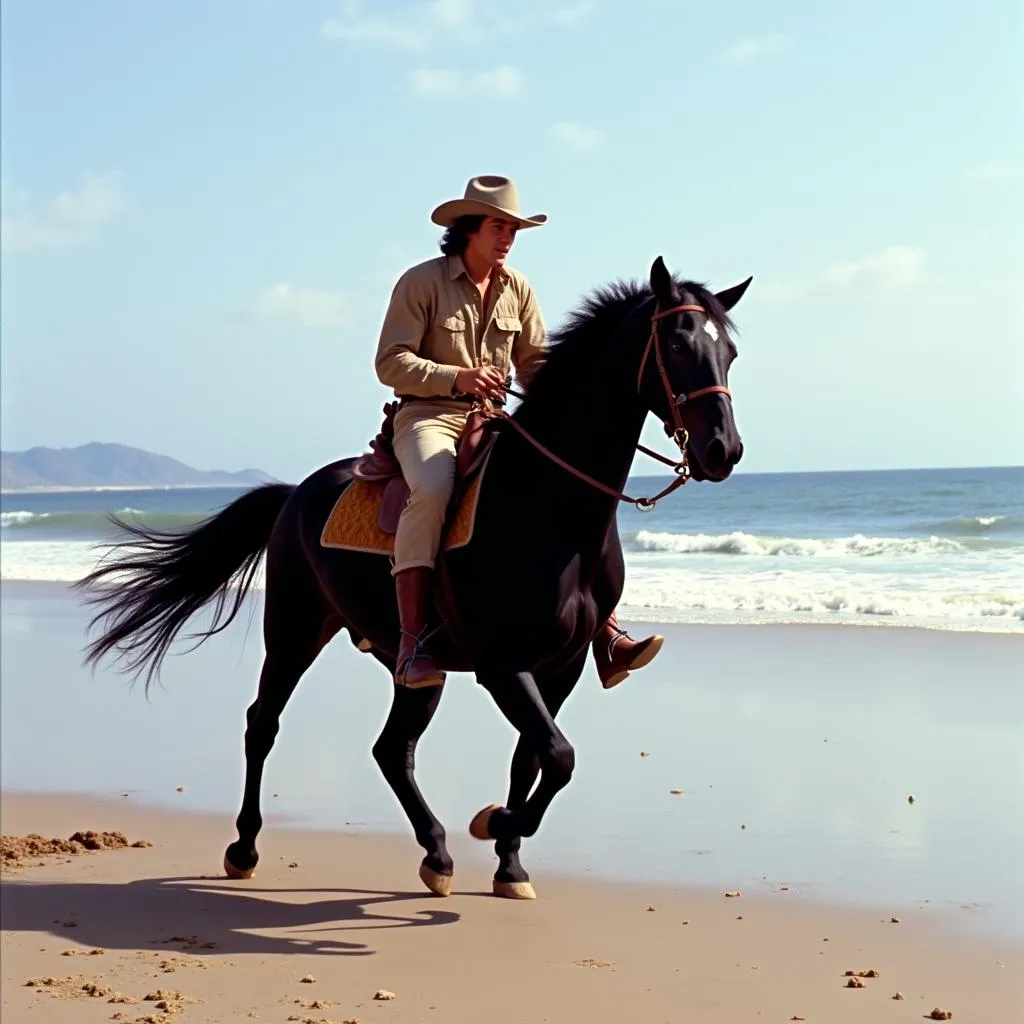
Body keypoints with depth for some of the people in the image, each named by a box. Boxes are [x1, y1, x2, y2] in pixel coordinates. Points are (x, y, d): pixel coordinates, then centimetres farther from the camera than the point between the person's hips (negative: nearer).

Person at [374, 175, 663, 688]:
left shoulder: (517, 288, 11)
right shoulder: (421, 281, -5)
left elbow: (533, 362, 15)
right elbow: (390, 362, -10)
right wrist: (457, 378, -25)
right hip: (428, 416, -5)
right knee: (432, 491, -37)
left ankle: (607, 638, -10)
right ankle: (412, 643, -37)